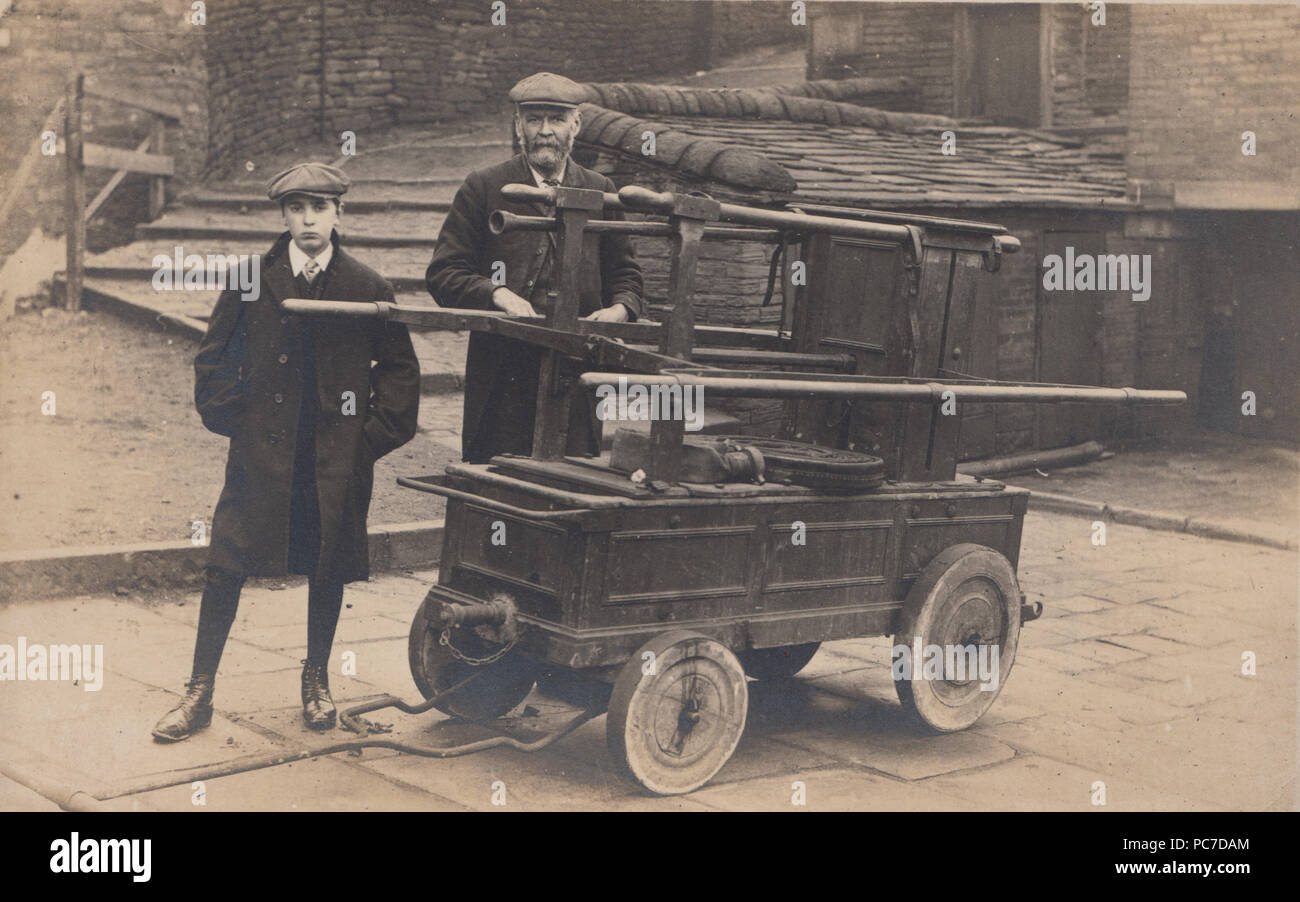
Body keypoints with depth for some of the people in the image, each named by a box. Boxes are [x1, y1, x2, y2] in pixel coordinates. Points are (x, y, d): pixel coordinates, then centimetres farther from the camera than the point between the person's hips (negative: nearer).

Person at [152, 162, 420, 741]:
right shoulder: (251, 281, 3)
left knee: (328, 570, 9)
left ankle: (316, 681, 28)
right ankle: (198, 694, 7)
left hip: (337, 459, 0)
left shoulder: (367, 289, 2)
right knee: (225, 568, -2)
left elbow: (400, 370, 8)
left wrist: (375, 435, 1)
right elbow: (214, 360, 10)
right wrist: (231, 420, 2)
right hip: (261, 453, 0)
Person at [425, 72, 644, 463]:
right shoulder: (483, 188, 5)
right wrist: (497, 294, -16)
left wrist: (620, 308, -4)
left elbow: (624, 274, 18)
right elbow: (442, 273, 2)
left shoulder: (600, 192, 13)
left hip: (575, 376, 2)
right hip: (502, 382, -2)